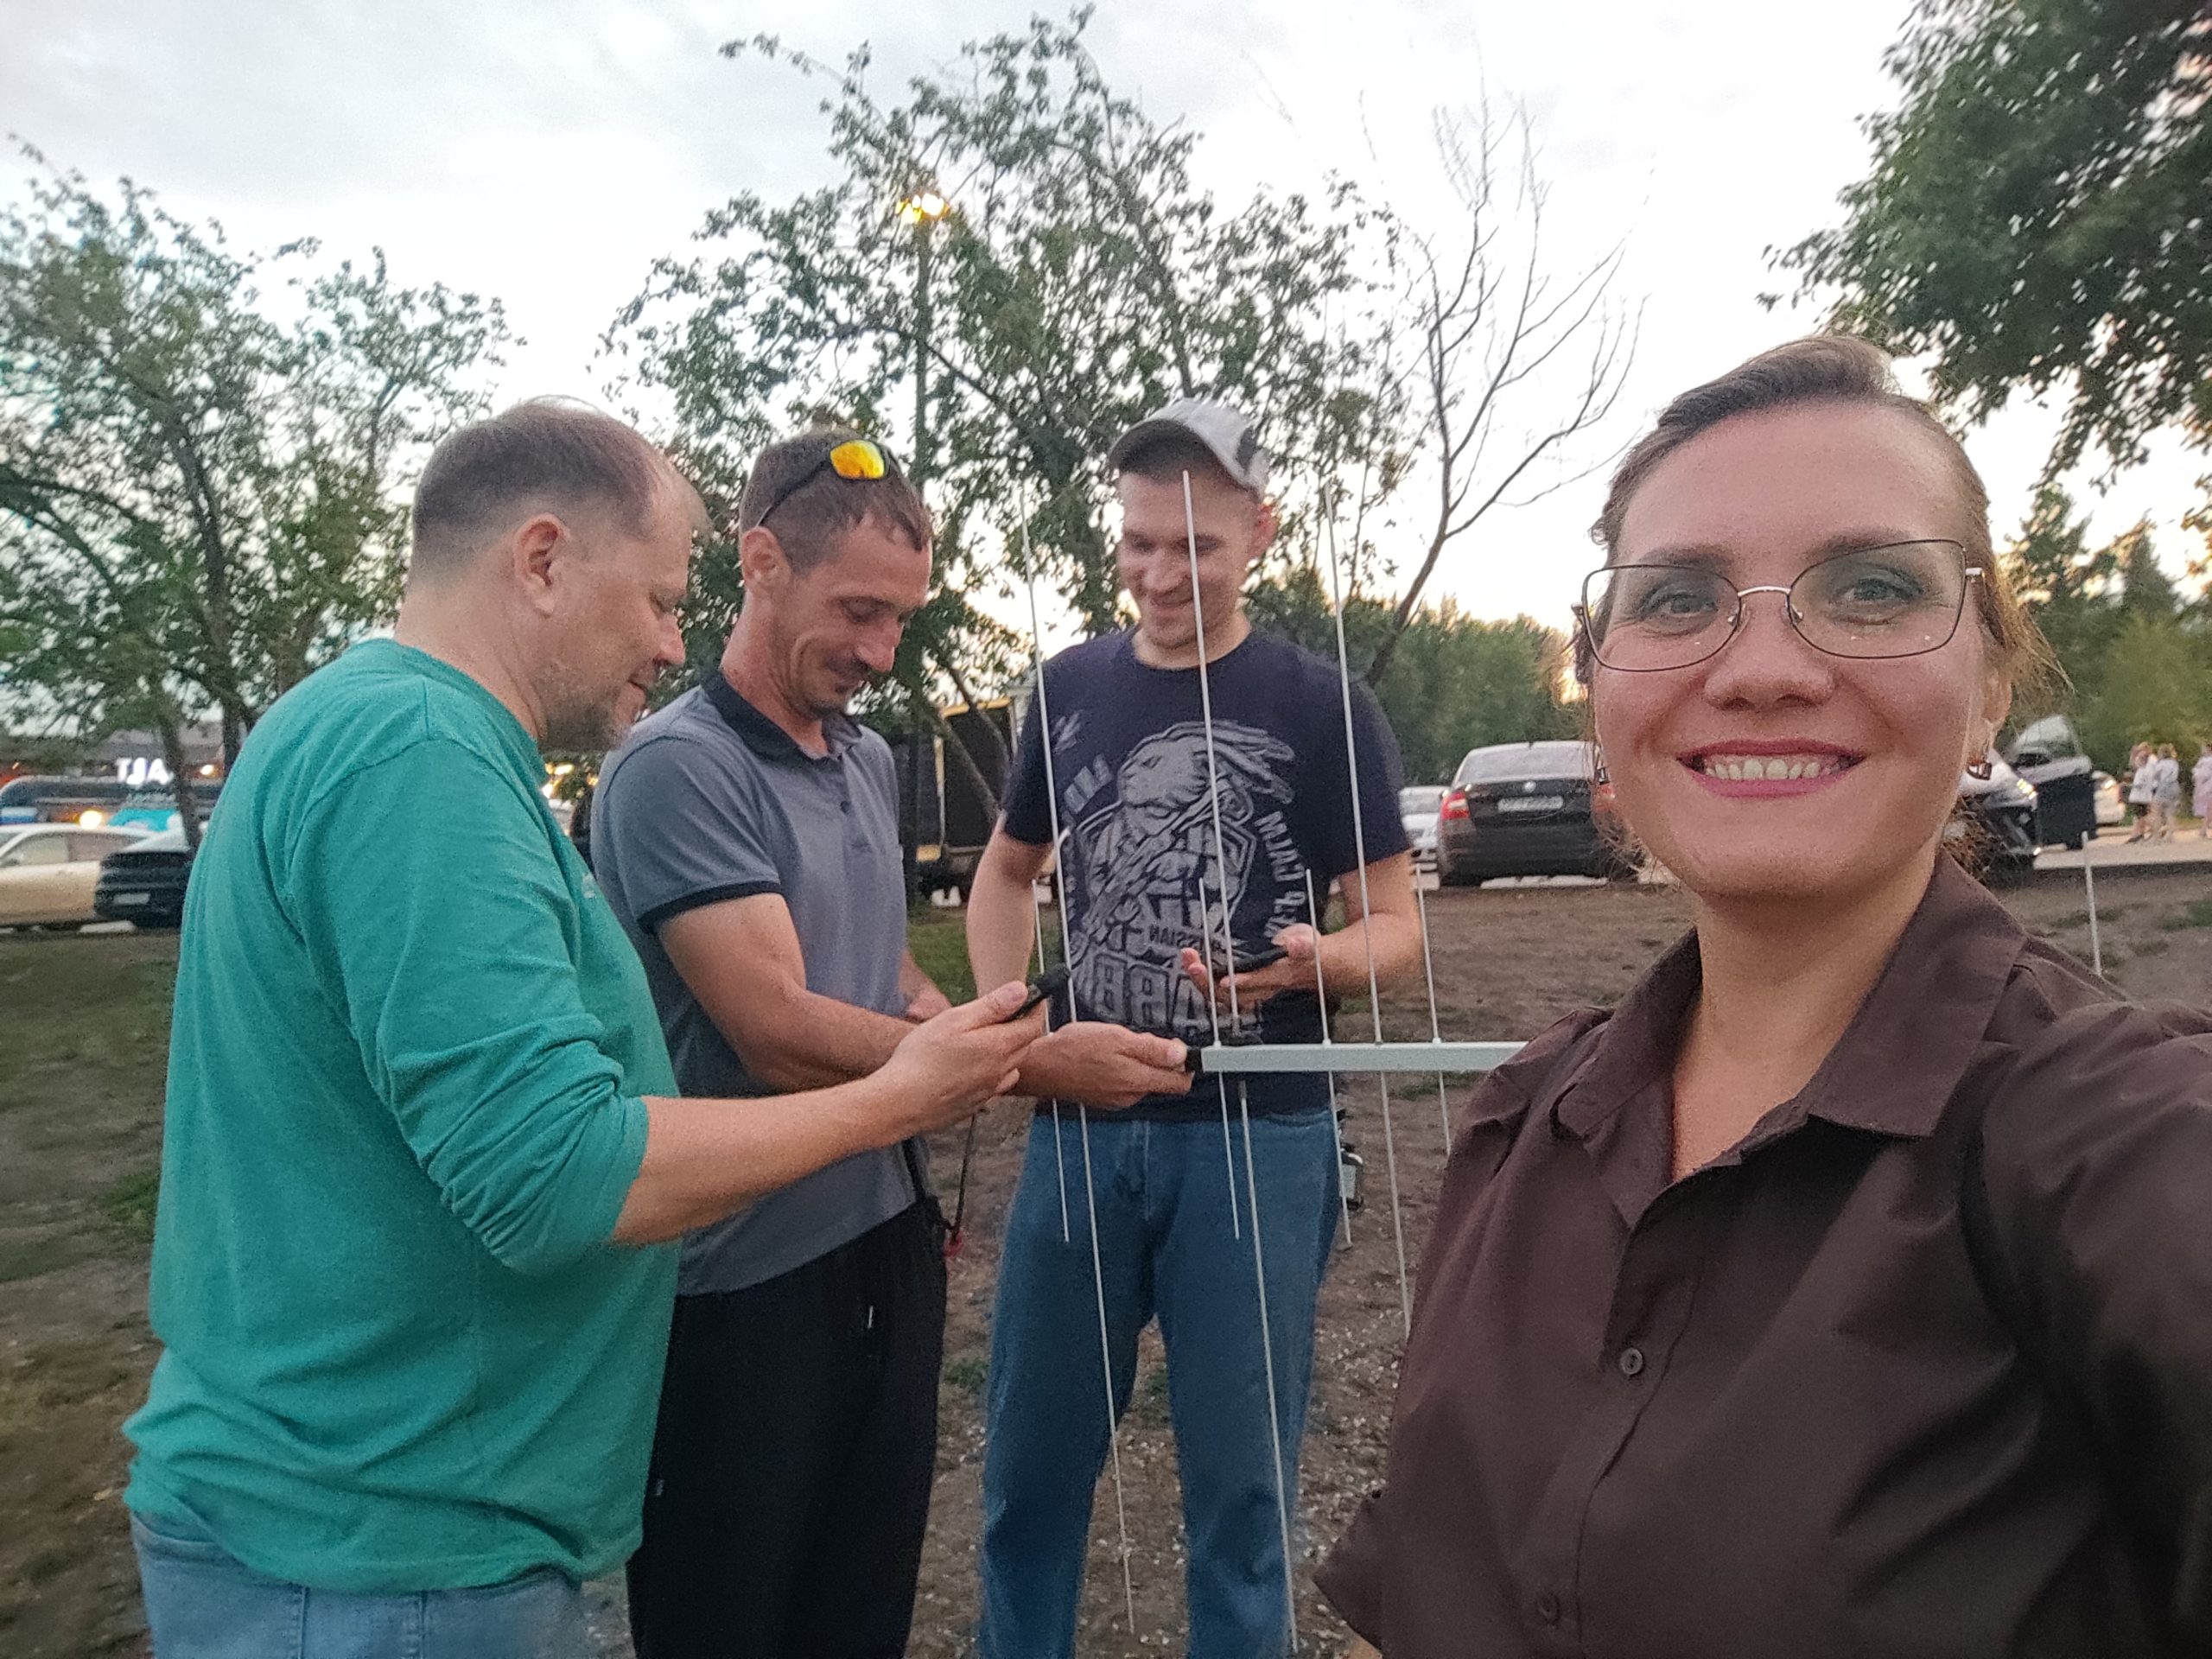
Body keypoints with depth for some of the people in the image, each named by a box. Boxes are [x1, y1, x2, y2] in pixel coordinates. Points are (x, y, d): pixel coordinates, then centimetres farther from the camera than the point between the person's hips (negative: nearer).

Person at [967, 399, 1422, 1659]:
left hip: (1259, 1136, -3)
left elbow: (1399, 925, -3)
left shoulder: (1322, 708, -6)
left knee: (1241, 1482, 12)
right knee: (1032, 1465, 16)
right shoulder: (1071, 690, 5)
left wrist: (1317, 960, -26)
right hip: (1082, 1121, 4)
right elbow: (1010, 868, 17)